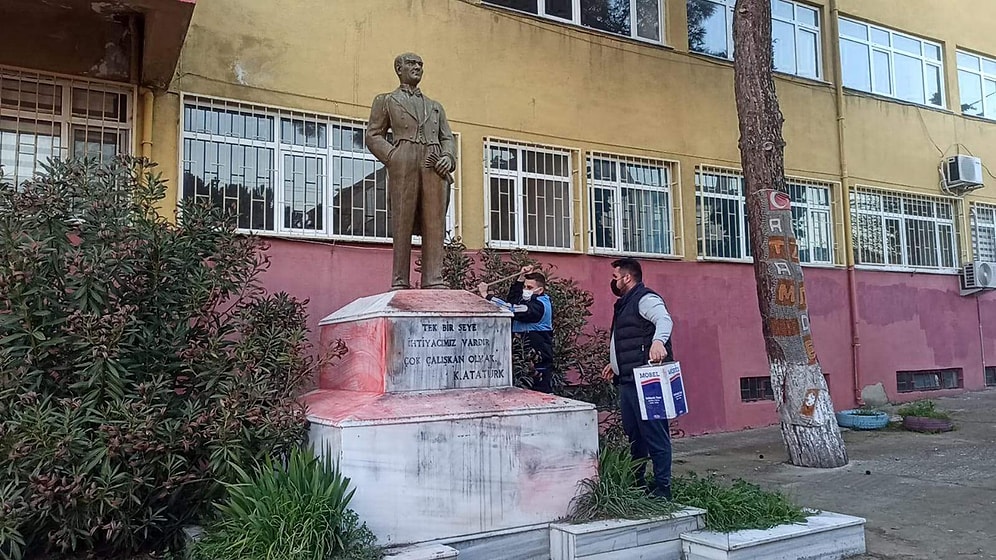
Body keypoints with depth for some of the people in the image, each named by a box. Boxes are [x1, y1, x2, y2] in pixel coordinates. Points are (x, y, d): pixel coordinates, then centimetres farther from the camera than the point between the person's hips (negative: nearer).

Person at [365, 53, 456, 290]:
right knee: (402, 225, -7)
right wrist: (392, 157, -7)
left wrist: (448, 157, 0)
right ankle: (400, 283, -7)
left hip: (435, 166, 3)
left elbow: (447, 137, 22)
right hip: (403, 164, -3)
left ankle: (434, 281, -10)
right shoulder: (385, 100, 21)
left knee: (435, 226, -7)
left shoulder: (435, 106, 31)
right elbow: (373, 135, 11)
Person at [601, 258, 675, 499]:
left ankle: (662, 488, -1)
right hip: (627, 381, 11)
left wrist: (658, 341, -47)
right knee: (634, 436, 16)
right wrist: (616, 364, 35)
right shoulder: (624, 304, 22)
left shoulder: (645, 299, -9)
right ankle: (635, 484, 25)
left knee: (654, 434, -6)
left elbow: (664, 319, -29)